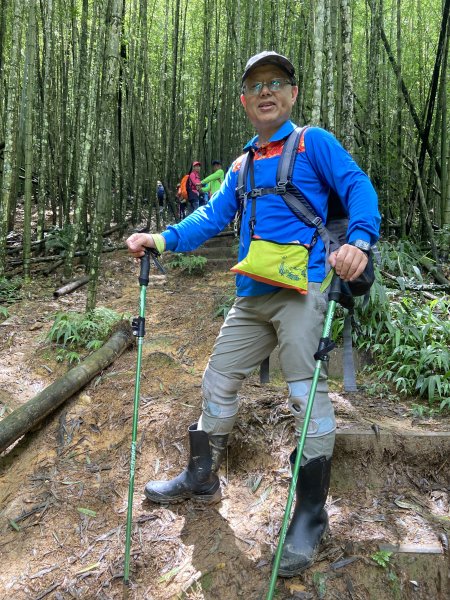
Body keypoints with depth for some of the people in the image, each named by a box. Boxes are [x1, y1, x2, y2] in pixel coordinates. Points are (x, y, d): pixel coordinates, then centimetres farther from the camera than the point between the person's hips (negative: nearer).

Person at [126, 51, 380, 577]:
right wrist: (163, 240, 1)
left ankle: (310, 517, 10)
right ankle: (201, 478, 32)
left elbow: (358, 188, -8)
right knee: (217, 381, 12)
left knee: (307, 396, -8)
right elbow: (212, 216, 14)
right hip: (252, 297, 7)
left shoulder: (313, 143, 3)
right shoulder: (242, 165, 21)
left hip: (302, 291, -7)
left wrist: (358, 240, -28)